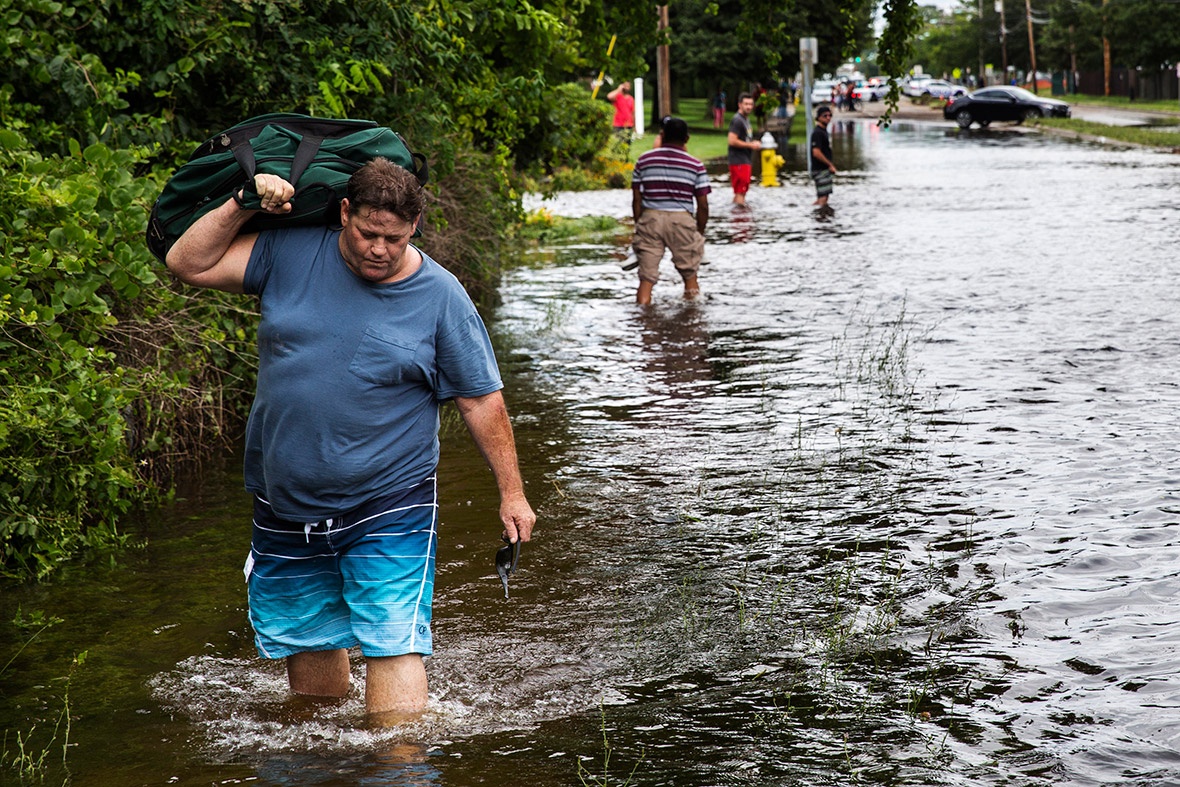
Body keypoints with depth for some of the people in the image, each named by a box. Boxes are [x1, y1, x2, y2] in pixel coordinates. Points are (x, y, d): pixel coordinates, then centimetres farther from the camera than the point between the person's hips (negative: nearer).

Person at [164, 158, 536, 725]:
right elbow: (187, 264, 0)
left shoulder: (440, 296, -6)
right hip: (287, 506, 3)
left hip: (390, 509, -3)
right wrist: (242, 206, -11)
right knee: (308, 643, 16)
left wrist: (512, 493, 1)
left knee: (393, 645, -13)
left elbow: (482, 401, 0)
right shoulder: (290, 254, -2)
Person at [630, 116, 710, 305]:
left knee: (647, 275, 3)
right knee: (689, 271, 17)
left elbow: (637, 200, 4)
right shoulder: (695, 165, 2)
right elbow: (703, 205, 1)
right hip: (682, 219, -1)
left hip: (650, 219, 1)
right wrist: (700, 232, 12)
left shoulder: (644, 160, 5)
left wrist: (639, 225, 13)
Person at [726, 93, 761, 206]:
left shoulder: (746, 118, 17)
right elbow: (732, 141, -22)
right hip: (739, 161, -10)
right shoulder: (737, 120, -15)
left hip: (745, 160, 10)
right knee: (740, 192, -10)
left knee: (740, 192, 14)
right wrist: (750, 145, -16)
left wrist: (753, 143, 10)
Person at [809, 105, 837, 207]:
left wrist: (831, 165, 14)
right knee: (822, 198, -12)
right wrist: (830, 165, -17)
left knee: (824, 196, 12)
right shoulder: (817, 132, -16)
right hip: (820, 170, -10)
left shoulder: (824, 131, 16)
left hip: (825, 169, 10)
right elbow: (816, 153, -23)